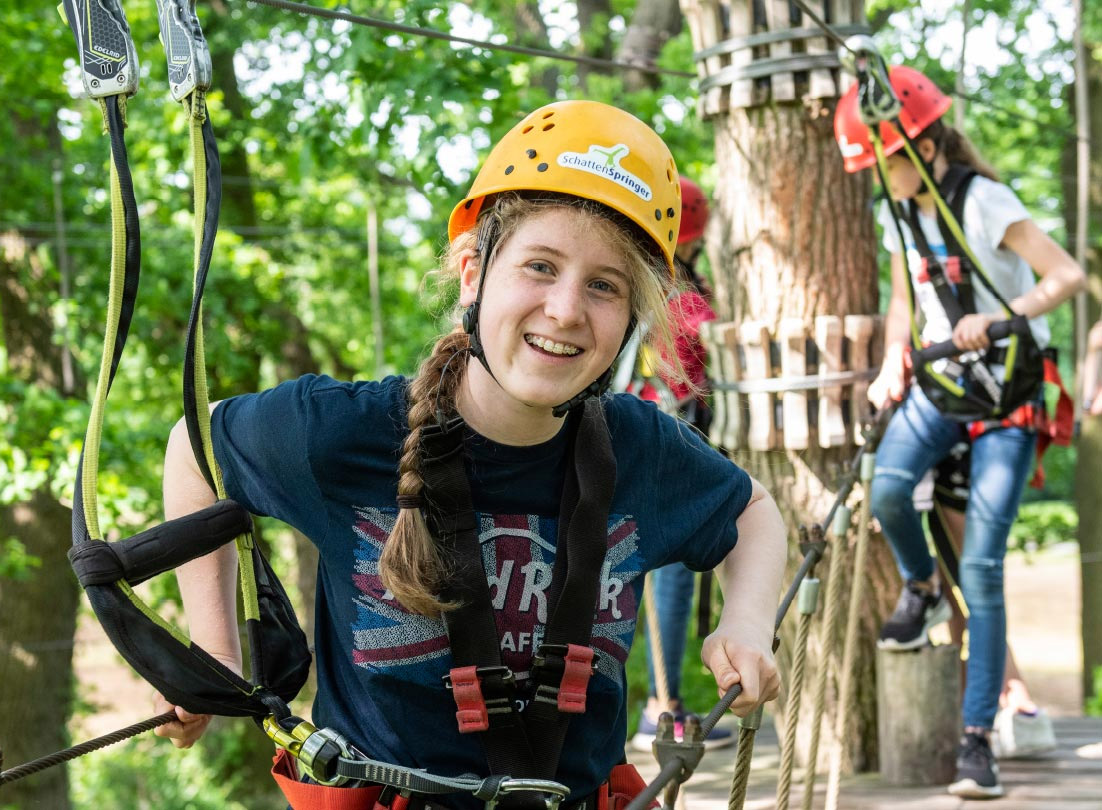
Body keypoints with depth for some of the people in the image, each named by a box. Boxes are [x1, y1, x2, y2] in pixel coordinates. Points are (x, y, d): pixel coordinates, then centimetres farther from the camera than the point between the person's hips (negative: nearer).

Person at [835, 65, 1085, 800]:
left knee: (982, 567, -11)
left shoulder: (983, 201, -16)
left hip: (1005, 395, -5)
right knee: (888, 489, -26)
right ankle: (922, 589, 7)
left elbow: (1068, 276, -23)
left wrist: (997, 318, -36)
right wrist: (892, 367, 2)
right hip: (938, 382, 5)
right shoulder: (899, 215, 5)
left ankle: (977, 739, -5)